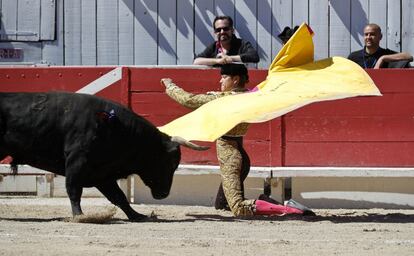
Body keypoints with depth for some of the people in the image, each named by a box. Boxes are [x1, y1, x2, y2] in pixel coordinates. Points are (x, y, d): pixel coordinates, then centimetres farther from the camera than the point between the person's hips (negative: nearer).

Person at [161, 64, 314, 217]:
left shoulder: (224, 98, -14)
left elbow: (188, 100, -8)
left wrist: (170, 86, 6)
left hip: (228, 154, -9)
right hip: (240, 152, 9)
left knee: (239, 208, -20)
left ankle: (290, 210, -32)